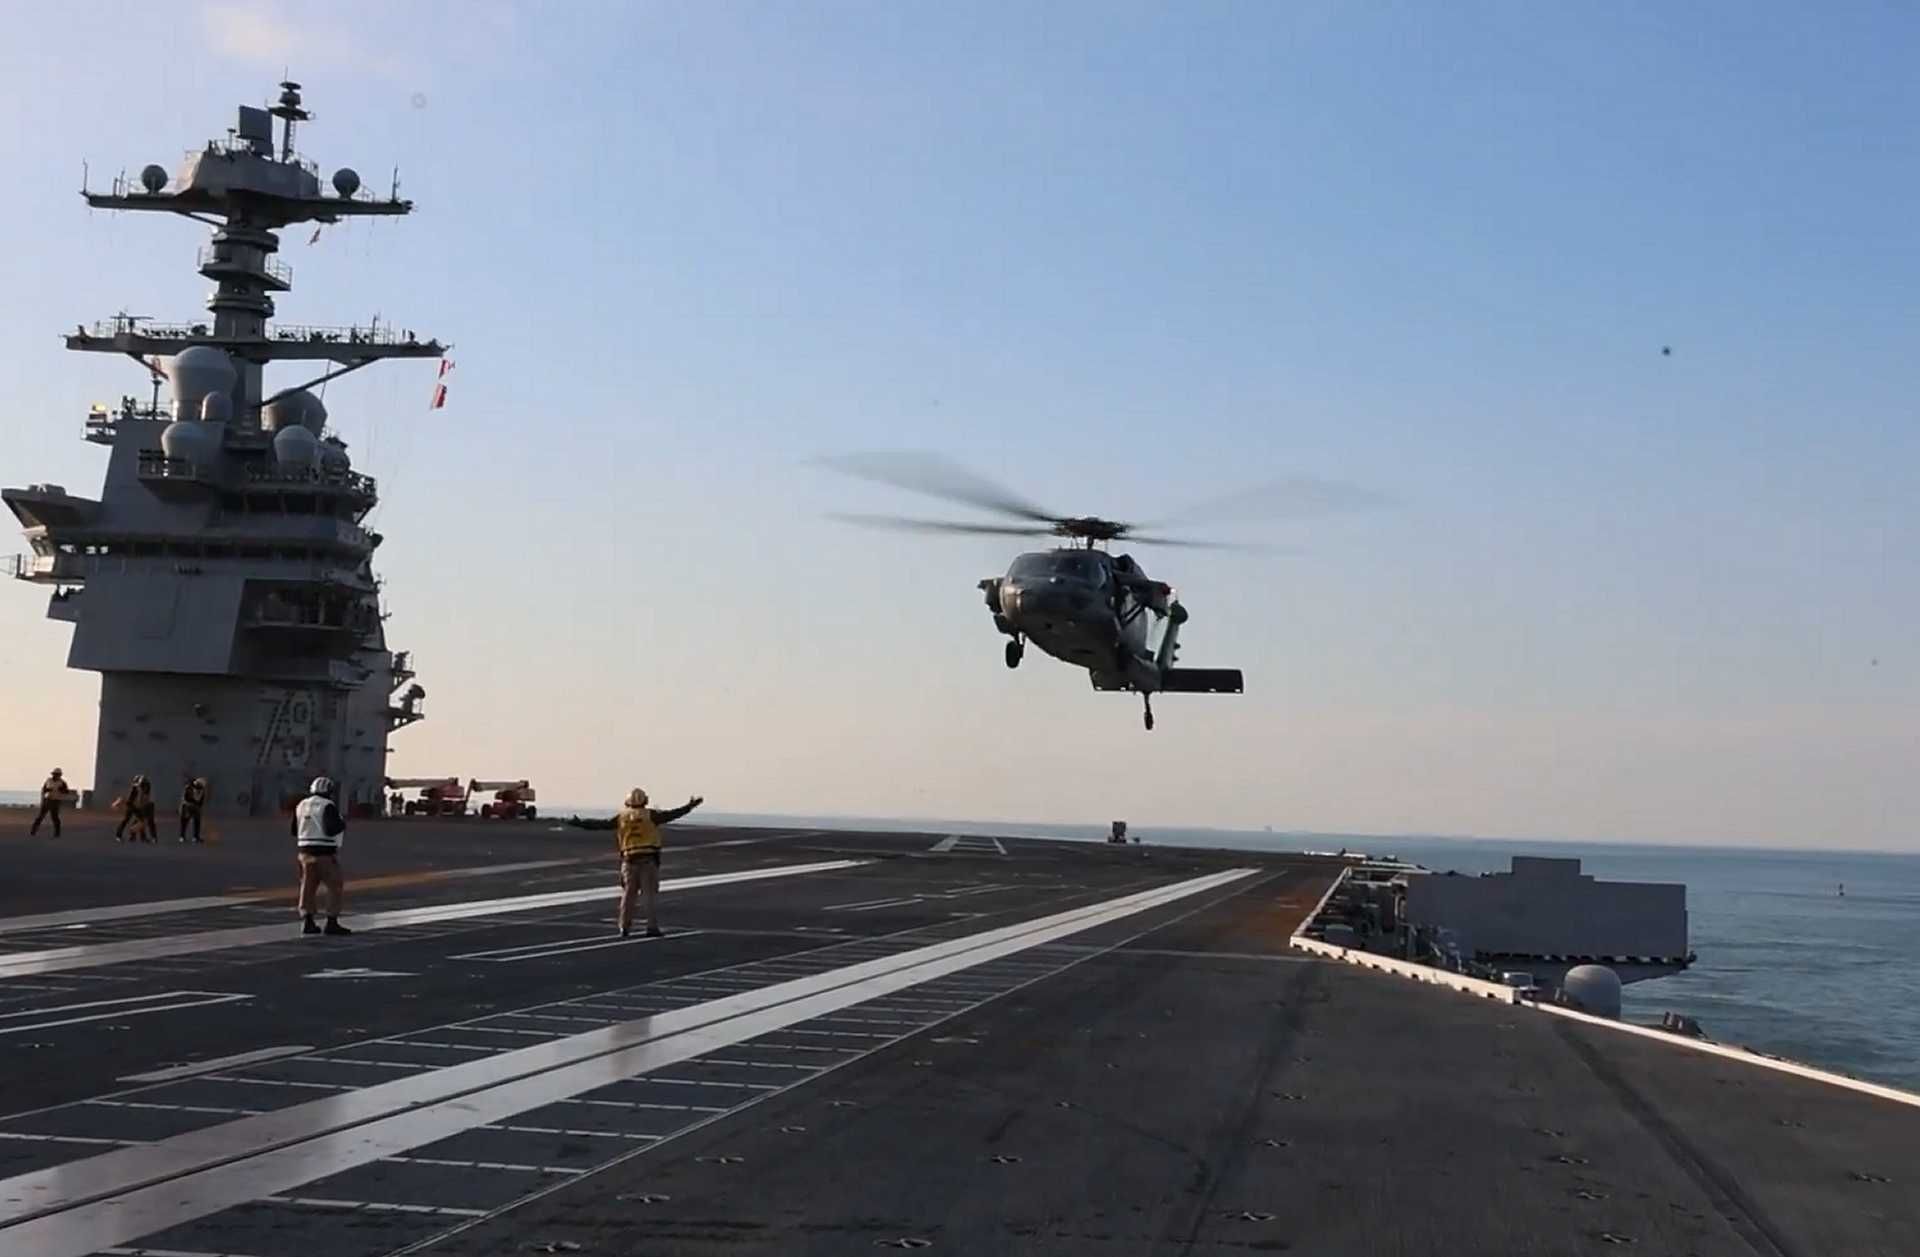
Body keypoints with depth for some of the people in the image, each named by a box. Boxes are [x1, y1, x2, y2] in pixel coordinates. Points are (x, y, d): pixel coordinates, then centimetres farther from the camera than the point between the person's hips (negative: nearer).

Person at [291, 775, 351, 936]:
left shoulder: (301, 805, 10)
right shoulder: (328, 806, -12)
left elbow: (295, 830, 17)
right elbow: (331, 829, -22)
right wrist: (342, 823, -3)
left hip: (306, 852, 7)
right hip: (325, 853, -7)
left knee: (308, 887, 11)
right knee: (335, 887, 0)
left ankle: (307, 922, 7)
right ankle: (332, 923, -5)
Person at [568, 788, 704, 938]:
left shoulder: (622, 817, 8)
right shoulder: (650, 815, 0)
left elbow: (600, 824, 11)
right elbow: (670, 815, -6)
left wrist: (579, 824, 19)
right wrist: (689, 806, -2)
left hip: (629, 860, 3)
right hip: (649, 860, -3)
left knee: (628, 893, 13)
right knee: (650, 894, -2)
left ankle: (624, 927, 13)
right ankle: (652, 927, -6)